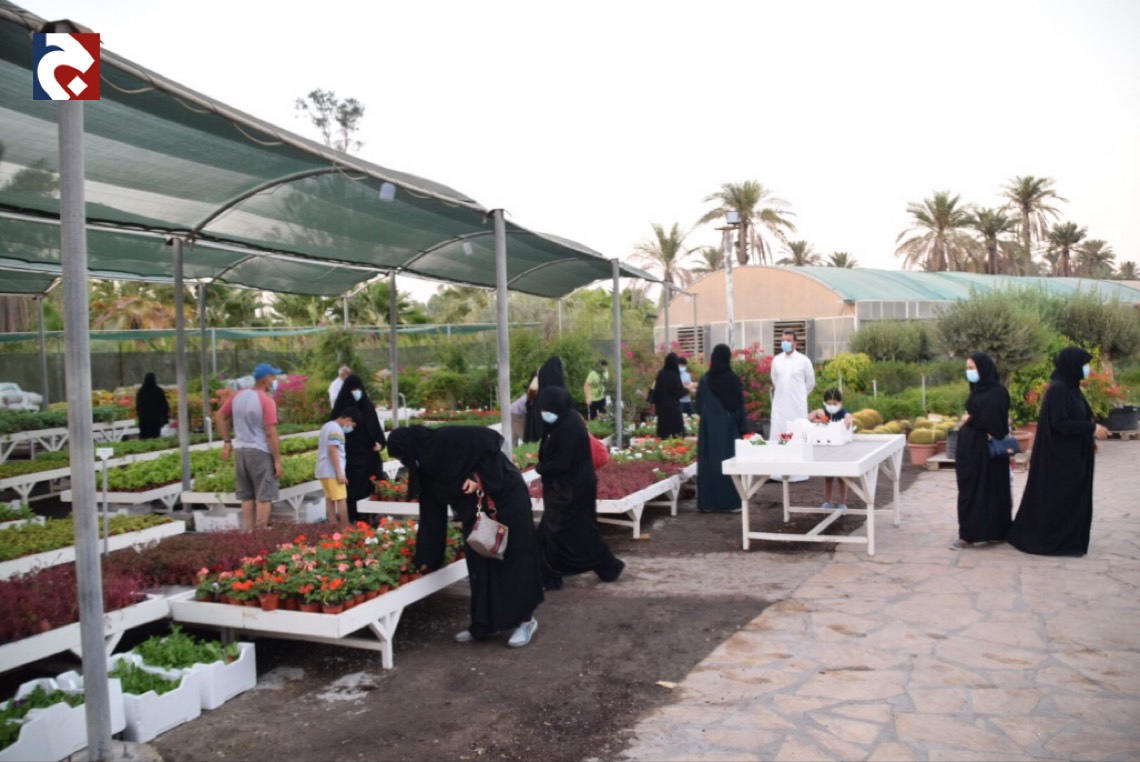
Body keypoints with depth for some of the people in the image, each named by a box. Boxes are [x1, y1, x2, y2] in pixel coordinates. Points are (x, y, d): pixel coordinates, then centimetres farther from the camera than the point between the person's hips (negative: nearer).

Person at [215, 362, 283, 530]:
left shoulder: (237, 396, 6)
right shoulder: (267, 401, -14)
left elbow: (219, 417, 14)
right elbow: (270, 433, -17)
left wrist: (227, 442, 18)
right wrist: (278, 460, -12)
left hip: (240, 450, 7)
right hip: (260, 452, -7)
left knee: (247, 497, 13)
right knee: (264, 497, -1)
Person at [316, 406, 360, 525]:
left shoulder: (327, 426, 17)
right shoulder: (336, 429, -14)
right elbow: (332, 450, -21)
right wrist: (339, 473, -22)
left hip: (323, 470, 10)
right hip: (332, 471, -10)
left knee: (330, 499, 10)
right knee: (341, 499, -7)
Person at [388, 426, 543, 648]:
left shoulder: (447, 439, -19)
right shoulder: (427, 467, 5)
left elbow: (491, 439, -23)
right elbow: (432, 513, 9)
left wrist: (479, 477, -25)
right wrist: (427, 556, 11)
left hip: (505, 496, -8)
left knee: (511, 557, -1)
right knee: (479, 562, 8)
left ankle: (525, 619, 11)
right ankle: (484, 624, 20)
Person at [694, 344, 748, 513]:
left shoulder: (705, 380, -1)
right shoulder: (734, 379, -8)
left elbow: (699, 406, 6)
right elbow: (740, 406, -6)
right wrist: (743, 429, 1)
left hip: (708, 427, 2)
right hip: (729, 427, -2)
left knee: (709, 462, 7)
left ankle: (708, 502, 9)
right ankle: (730, 502, 5)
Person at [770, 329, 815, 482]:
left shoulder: (803, 360, -4)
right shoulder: (776, 360, 5)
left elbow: (811, 382, 8)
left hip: (797, 405, -3)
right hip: (779, 404, 3)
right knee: (778, 435, 1)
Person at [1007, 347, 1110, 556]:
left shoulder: (1069, 387, 12)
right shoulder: (1058, 389, -18)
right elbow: (1059, 422, -23)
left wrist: (1089, 438, 11)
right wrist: (1092, 429, -20)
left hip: (1071, 454, 10)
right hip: (1060, 455, -10)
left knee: (1072, 498, 14)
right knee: (1057, 499, -3)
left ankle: (1069, 540, 22)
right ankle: (1053, 541, 6)